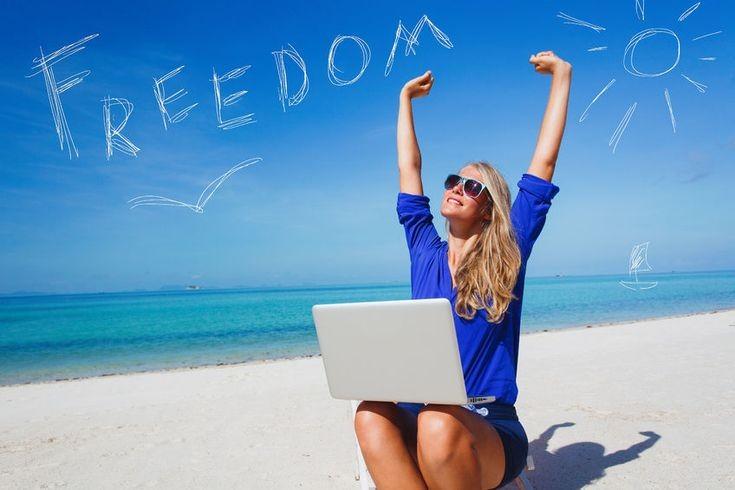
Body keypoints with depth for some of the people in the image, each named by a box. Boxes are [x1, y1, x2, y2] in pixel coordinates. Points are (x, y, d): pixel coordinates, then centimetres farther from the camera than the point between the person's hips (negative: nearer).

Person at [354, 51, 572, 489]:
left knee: (439, 425, -37)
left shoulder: (506, 257, 1)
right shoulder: (425, 252, 10)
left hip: (491, 426, -2)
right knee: (372, 415, -31)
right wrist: (406, 98, 27)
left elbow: (545, 160, 3)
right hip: (421, 417, 3)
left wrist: (561, 75, 10)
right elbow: (409, 167, 17)